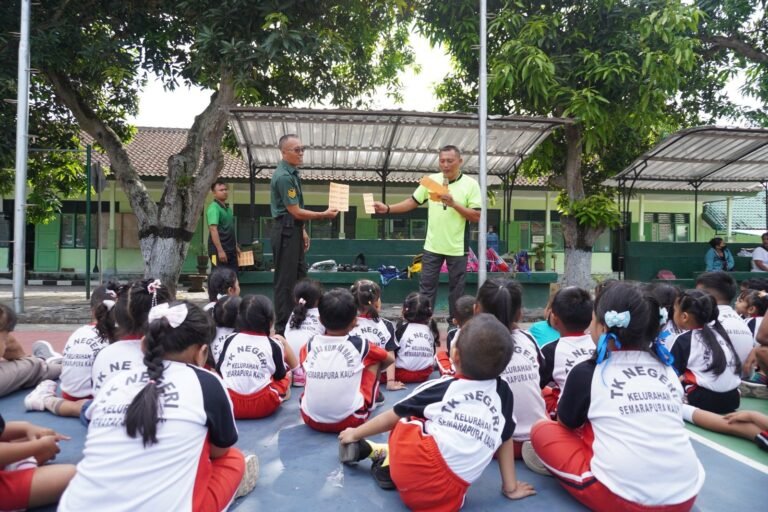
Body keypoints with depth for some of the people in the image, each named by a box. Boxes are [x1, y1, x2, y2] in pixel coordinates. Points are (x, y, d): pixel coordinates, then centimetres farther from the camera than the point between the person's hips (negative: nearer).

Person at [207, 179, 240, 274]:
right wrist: (220, 250, -27)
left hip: (230, 250, 9)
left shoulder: (228, 208, 15)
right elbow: (213, 230, -22)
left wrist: (235, 246, 21)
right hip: (219, 250, -9)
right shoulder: (213, 208, -13)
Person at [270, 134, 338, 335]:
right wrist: (324, 215, -12)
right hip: (285, 233, -10)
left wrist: (302, 231, 19)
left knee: (300, 276, 17)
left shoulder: (292, 173, 11)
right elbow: (296, 212, -20)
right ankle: (282, 328, 7)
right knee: (285, 281, -2)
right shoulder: (284, 176, -19)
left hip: (294, 231, 10)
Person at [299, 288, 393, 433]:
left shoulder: (310, 345, 3)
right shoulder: (359, 345, -2)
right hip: (350, 420, -2)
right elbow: (390, 359, 17)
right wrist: (371, 371, 35)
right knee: (375, 360, 12)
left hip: (311, 419, 3)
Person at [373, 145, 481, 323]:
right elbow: (413, 202, 6)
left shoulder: (470, 184, -7)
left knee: (456, 288, 9)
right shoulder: (431, 180, 1)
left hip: (457, 247, -2)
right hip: (433, 246, 2)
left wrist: (453, 204, -21)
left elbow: (476, 217, -10)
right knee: (426, 286, 6)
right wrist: (387, 208, -5)